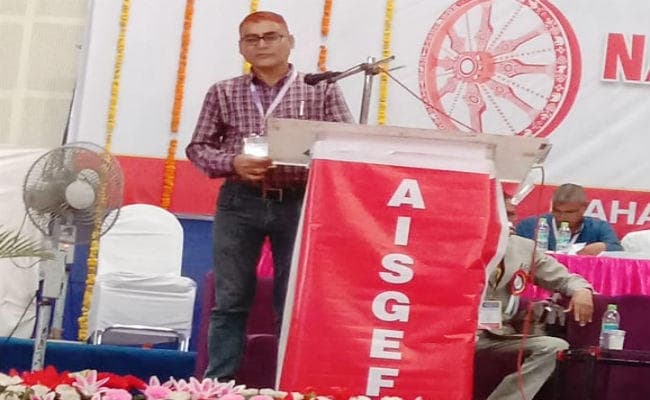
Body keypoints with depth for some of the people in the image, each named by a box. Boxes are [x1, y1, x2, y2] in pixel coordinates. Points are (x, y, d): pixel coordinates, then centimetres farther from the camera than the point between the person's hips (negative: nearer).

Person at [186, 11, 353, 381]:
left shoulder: (322, 89, 4)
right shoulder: (223, 93, 7)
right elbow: (198, 147, 8)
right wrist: (233, 163, -12)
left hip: (301, 203, -1)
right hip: (240, 202, 1)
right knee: (231, 301, 4)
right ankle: (218, 384, 10)